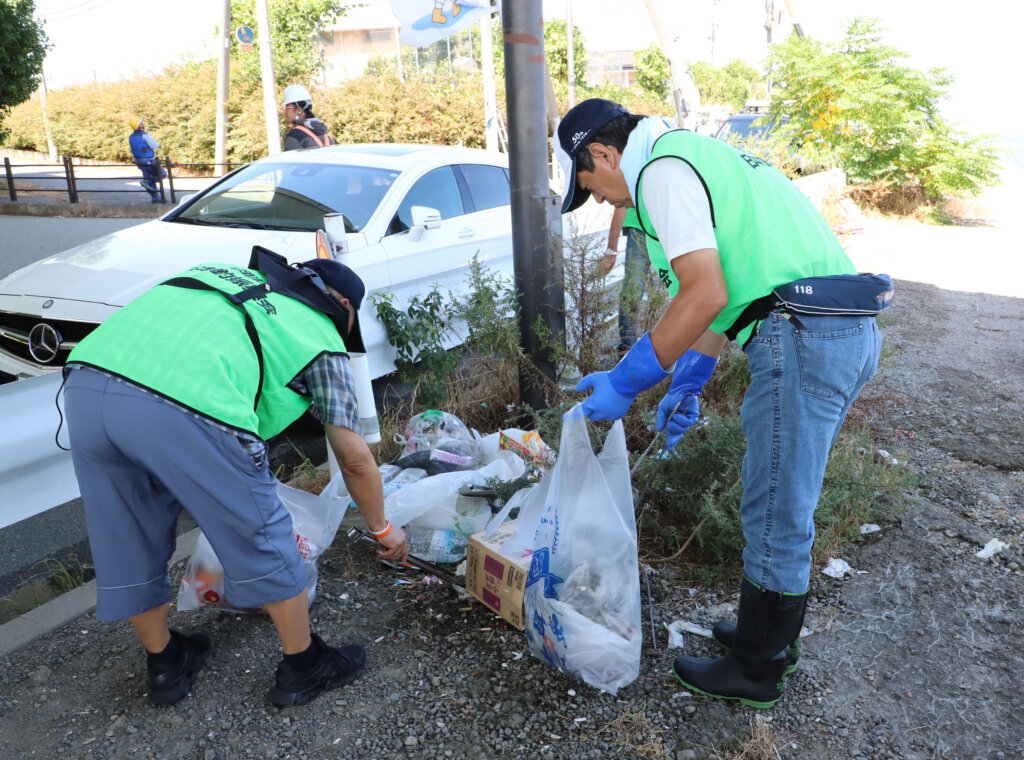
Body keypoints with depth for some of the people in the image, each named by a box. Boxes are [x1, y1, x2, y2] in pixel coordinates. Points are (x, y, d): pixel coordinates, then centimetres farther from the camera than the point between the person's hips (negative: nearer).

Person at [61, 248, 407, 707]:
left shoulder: (228, 274, 34)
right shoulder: (321, 336, 18)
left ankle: (165, 668, 46)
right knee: (262, 543, 15)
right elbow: (354, 459, 20)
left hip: (85, 382, 7)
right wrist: (382, 528, 35)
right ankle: (304, 668, 33)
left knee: (128, 548, 24)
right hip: (189, 408, -7)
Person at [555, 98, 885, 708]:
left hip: (803, 340, -10)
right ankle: (772, 635, 38)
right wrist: (688, 383, 25)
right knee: (785, 507, 21)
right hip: (848, 333, 10)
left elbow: (705, 295, -19)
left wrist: (624, 383, -10)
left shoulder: (662, 169, -8)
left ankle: (756, 670, 22)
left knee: (775, 519, 4)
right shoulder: (699, 156, 24)